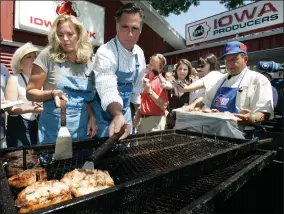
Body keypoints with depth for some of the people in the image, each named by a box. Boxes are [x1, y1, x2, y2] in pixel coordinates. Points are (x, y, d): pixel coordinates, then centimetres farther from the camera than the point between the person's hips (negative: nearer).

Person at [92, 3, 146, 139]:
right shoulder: (105, 53, -26)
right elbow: (108, 90, -41)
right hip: (104, 113, -6)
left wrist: (137, 109, 16)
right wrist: (118, 116, -57)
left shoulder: (139, 54, -3)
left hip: (125, 111, 6)